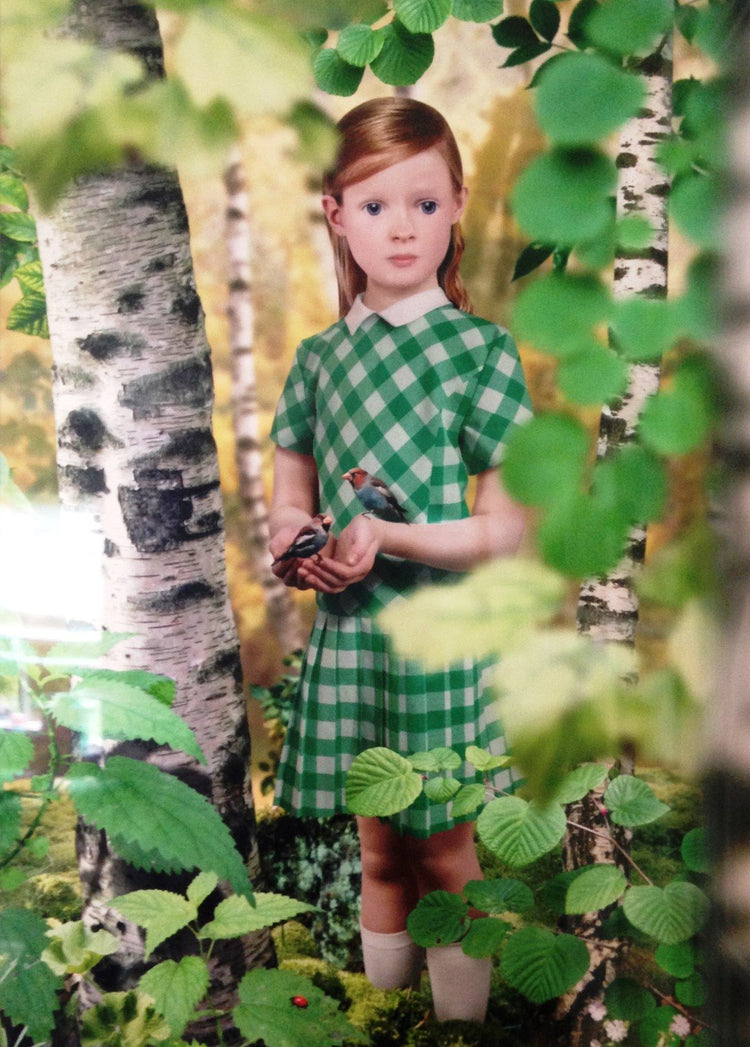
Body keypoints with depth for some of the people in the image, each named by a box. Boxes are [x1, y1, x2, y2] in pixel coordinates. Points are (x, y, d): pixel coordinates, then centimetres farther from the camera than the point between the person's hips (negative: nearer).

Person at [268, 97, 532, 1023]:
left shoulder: (481, 350, -8)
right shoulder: (319, 358, 6)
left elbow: (507, 529, -10)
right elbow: (289, 503, 14)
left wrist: (388, 536, -22)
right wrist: (295, 547, -9)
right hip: (347, 628, 4)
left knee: (443, 852, 8)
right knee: (378, 853, 17)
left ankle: (461, 1019, 27)